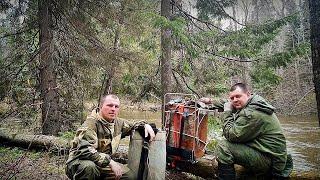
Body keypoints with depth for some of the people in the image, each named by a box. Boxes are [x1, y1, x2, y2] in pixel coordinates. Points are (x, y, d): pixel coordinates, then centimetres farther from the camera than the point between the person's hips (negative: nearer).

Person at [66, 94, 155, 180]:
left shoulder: (118, 123, 1)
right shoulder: (91, 123, -21)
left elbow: (133, 126, 22)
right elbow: (84, 150, -33)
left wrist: (146, 125, 1)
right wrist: (110, 161, -34)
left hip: (102, 164, 8)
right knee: (89, 166, -39)